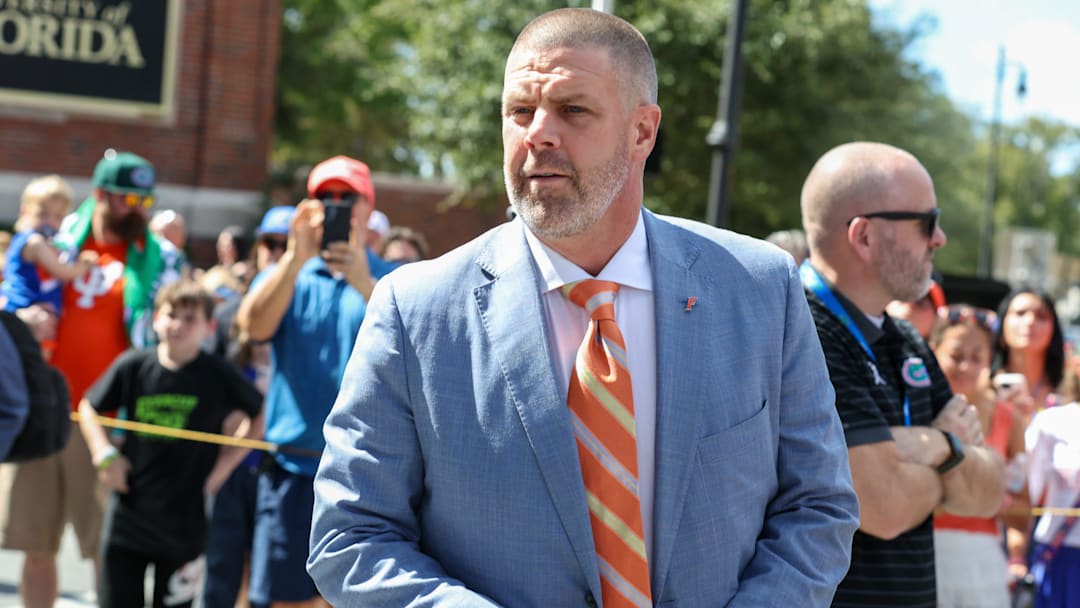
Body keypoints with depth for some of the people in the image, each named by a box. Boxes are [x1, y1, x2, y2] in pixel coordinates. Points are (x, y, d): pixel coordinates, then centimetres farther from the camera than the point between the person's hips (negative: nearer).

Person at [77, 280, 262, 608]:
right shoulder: (133, 366, -3)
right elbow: (89, 408, 12)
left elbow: (261, 417, 6)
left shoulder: (218, 375, -7)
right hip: (128, 514, 2)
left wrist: (222, 468, 0)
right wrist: (104, 454, -1)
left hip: (185, 521, -2)